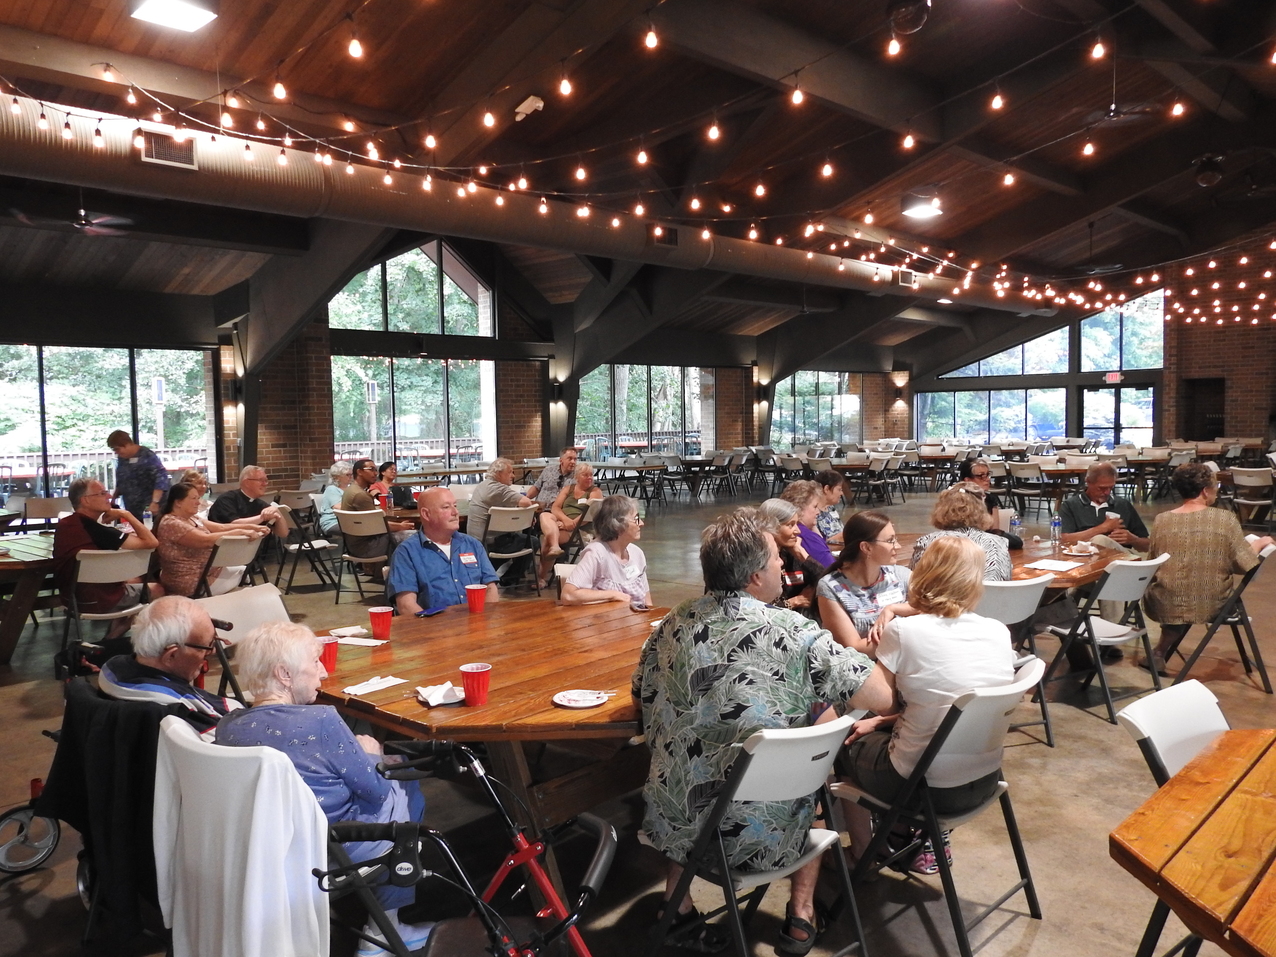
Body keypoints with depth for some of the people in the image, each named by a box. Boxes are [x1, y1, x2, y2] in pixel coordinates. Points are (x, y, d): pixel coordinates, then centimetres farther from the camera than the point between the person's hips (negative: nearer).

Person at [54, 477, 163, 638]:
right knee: (156, 589, 13)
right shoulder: (96, 530, -28)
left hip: (71, 596, 8)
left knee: (135, 580, 28)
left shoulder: (64, 525, -2)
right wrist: (125, 514, -16)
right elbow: (151, 542, -29)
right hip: (96, 600, -8)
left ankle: (113, 636, 28)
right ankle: (113, 638, 27)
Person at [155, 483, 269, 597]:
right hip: (191, 581, -9)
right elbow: (206, 540, -33)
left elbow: (221, 528, 1)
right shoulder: (171, 523, -22)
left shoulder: (192, 518, 7)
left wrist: (252, 527, -10)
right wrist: (240, 532, -33)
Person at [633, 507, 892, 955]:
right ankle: (800, 913, 32)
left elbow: (641, 698, 10)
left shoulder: (675, 624, -5)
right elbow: (883, 698, -13)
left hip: (673, 825, 2)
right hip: (762, 835, -2)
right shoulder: (794, 633, -17)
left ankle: (677, 902, 34)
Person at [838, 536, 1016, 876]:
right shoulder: (999, 632, -3)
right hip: (986, 782, 5)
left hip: (927, 786, -5)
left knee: (848, 742, 23)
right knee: (882, 728, 29)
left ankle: (862, 853, 32)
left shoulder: (903, 630, -19)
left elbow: (880, 704, -9)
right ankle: (929, 842, 32)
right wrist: (884, 721, 10)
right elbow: (947, 704, 7)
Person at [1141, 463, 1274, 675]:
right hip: (1211, 606, 0)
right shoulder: (1226, 519, -10)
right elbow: (1245, 565, -8)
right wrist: (1258, 544, 12)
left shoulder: (1162, 520, -7)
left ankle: (1159, 653, 32)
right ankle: (1159, 653, 34)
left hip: (1166, 606, 0)